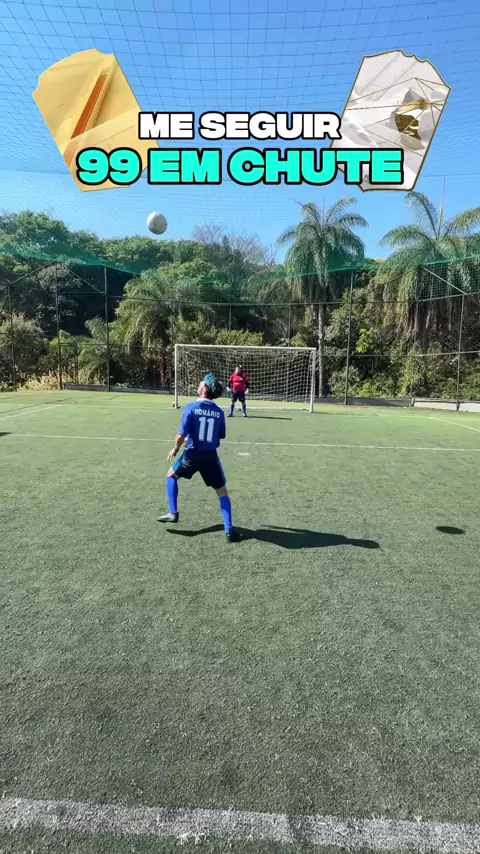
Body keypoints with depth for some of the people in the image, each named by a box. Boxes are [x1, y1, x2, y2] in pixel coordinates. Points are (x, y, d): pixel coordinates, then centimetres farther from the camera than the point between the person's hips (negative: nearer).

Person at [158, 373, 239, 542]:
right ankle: (229, 530, 7)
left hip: (193, 454, -2)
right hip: (211, 456, 2)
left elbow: (182, 434, -14)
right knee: (222, 491, 14)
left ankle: (173, 513, 26)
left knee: (171, 475, 26)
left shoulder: (191, 407, -11)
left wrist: (175, 449, 4)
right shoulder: (219, 412, 0)